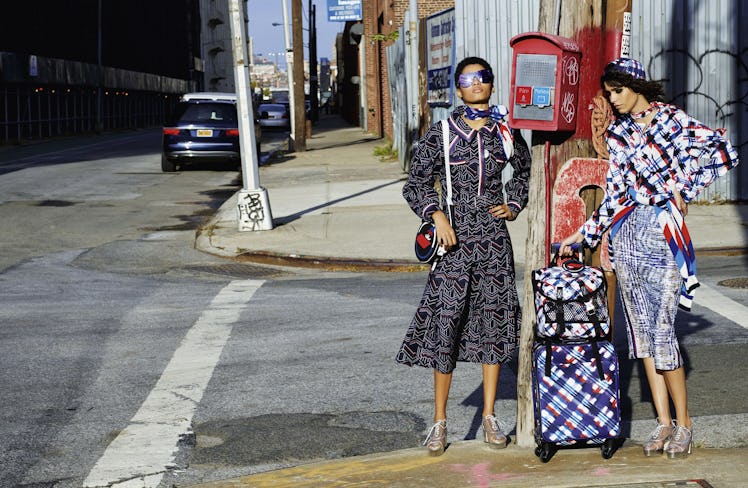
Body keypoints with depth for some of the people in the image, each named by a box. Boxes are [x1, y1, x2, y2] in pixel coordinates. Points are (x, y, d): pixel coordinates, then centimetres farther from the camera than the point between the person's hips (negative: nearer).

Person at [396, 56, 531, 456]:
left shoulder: (505, 132, 6)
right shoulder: (442, 133, -2)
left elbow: (523, 171, 25)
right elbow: (416, 183, 2)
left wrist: (514, 205, 10)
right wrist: (436, 216, -12)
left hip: (494, 239, 3)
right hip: (455, 239, -3)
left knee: (494, 322, 6)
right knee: (446, 322, -4)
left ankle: (489, 417, 17)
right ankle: (439, 421, 5)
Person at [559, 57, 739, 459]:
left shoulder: (672, 121, -5)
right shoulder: (618, 132, 11)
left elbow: (726, 153, -9)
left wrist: (685, 188, -6)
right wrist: (584, 234, 12)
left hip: (663, 232, -6)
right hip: (628, 232, 6)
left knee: (662, 330, -8)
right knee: (641, 328, 5)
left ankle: (683, 422, 6)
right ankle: (663, 422, 12)